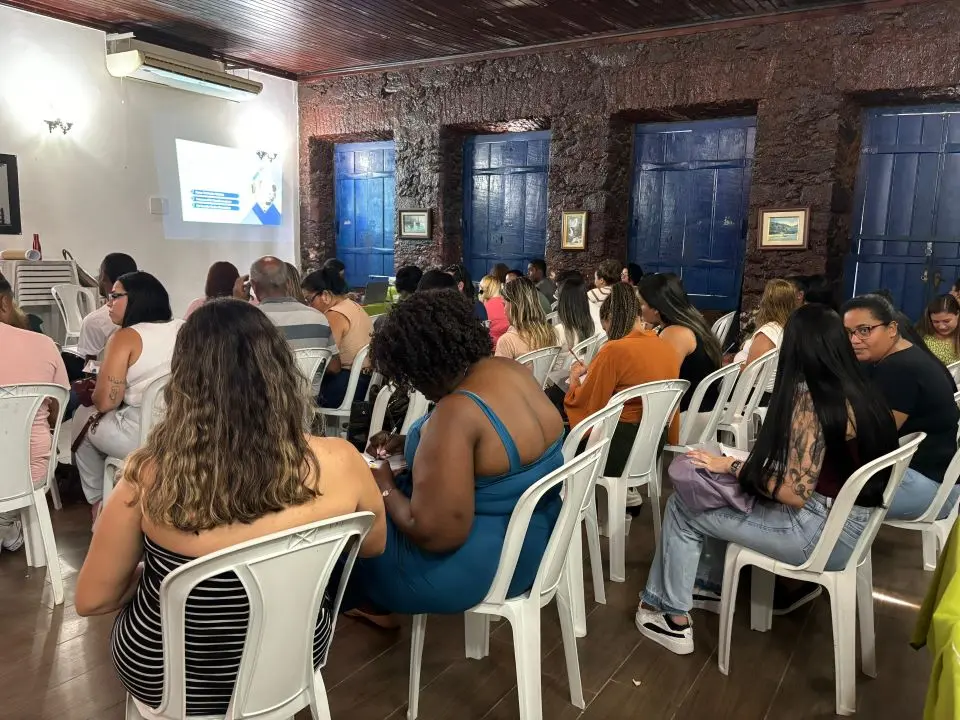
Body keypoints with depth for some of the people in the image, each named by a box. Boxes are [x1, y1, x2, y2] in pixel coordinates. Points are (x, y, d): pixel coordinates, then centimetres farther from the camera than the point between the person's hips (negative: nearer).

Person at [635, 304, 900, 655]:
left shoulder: (810, 397, -22)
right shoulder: (859, 393, 3)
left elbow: (793, 492, -24)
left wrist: (732, 466, -12)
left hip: (820, 532, -8)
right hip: (847, 524, 9)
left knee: (682, 507, 2)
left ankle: (674, 620, 14)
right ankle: (710, 586, 32)